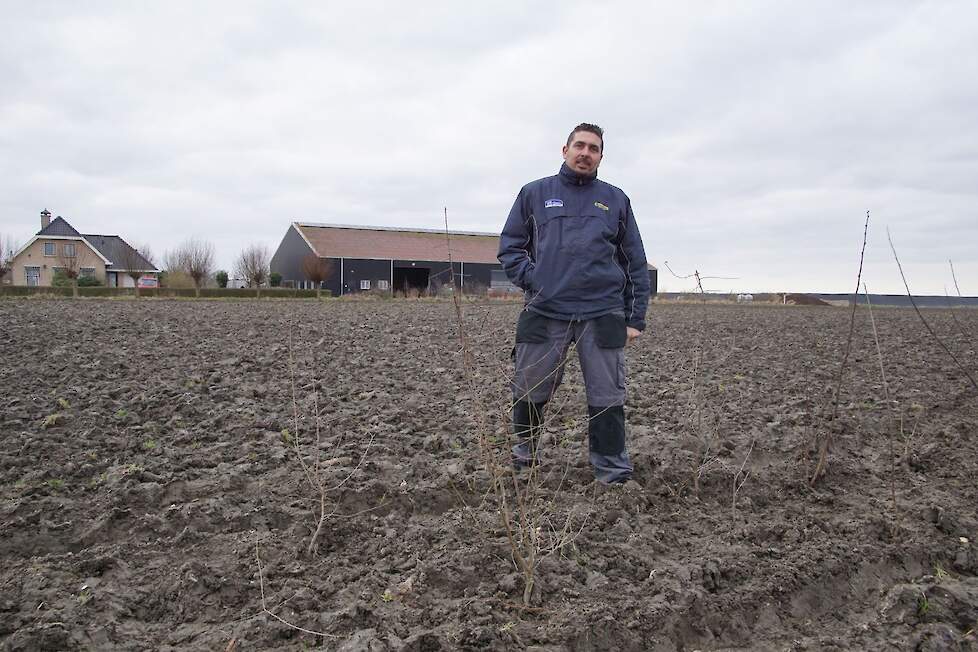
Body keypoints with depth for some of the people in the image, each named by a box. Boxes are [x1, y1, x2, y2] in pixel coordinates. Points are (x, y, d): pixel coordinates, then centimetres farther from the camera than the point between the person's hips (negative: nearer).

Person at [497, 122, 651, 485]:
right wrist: (530, 279, -5)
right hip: (544, 311, 0)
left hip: (603, 314, 1)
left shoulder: (615, 199, 15)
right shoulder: (535, 193, 13)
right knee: (530, 393, 7)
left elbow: (635, 263, 14)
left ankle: (614, 475, 14)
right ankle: (524, 454, 32)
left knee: (608, 400, 1)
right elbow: (510, 245, 13)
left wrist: (636, 317, 7)